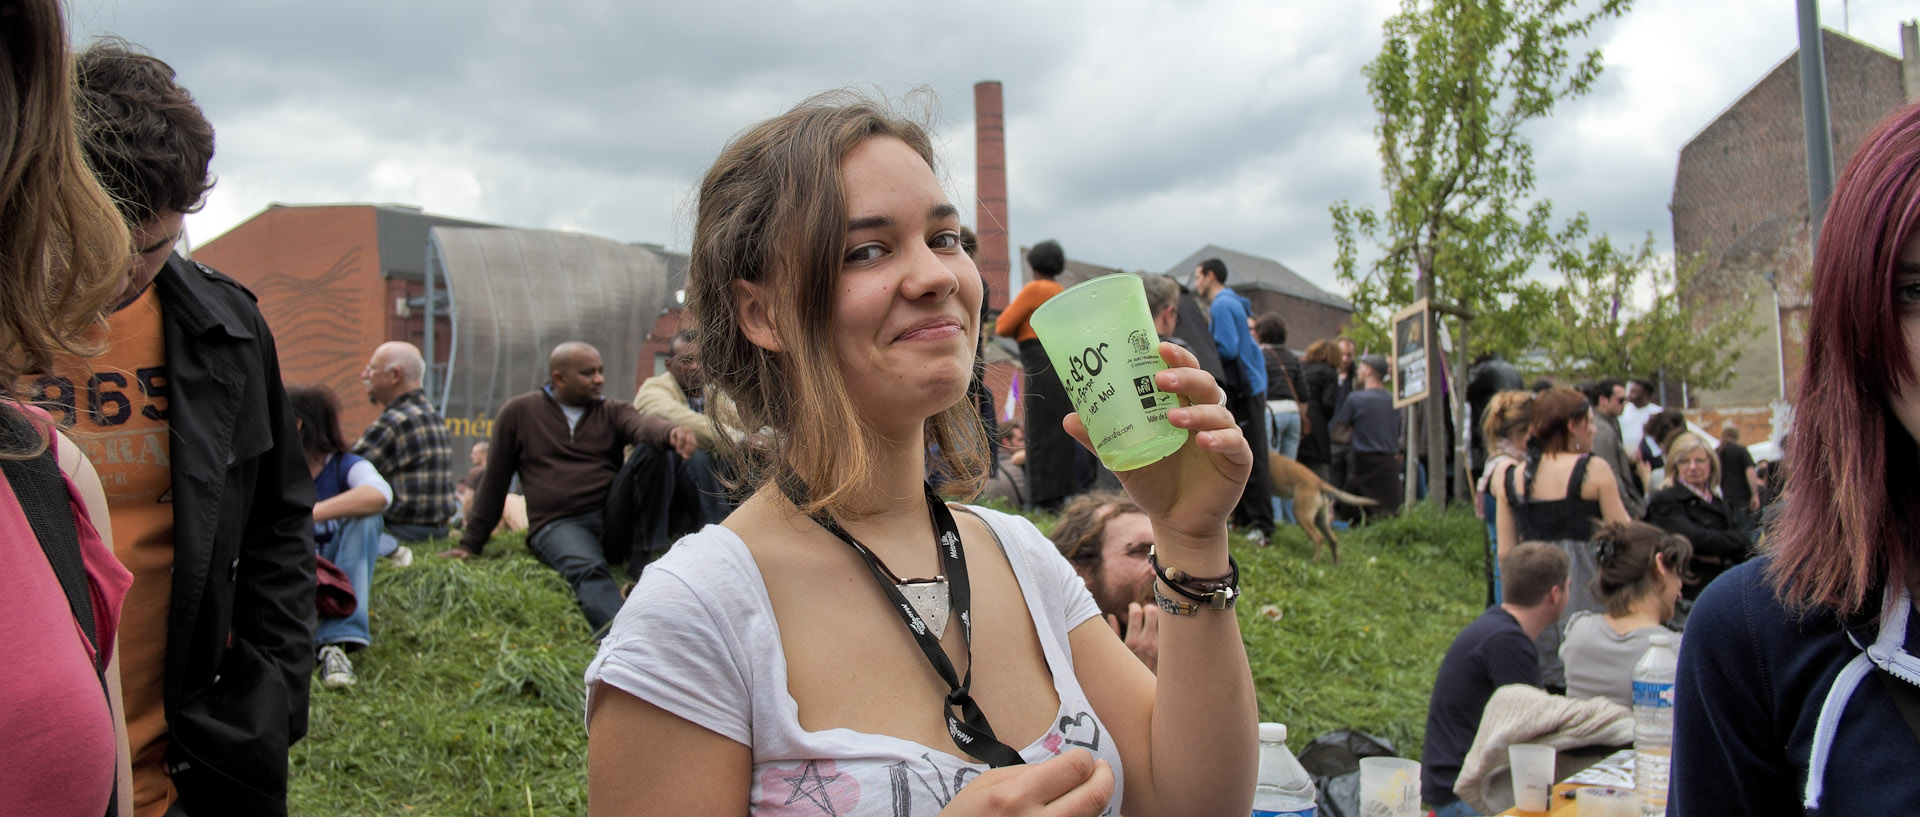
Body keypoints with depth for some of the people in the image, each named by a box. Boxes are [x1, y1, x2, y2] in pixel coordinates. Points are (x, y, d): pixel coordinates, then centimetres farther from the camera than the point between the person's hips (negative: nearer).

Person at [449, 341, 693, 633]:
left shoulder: (613, 411, 16)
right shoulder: (518, 412, 13)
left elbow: (641, 425, -8)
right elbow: (494, 481, 17)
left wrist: (671, 433, -34)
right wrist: (471, 543, 17)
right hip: (558, 524, -3)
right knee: (588, 569, -36)